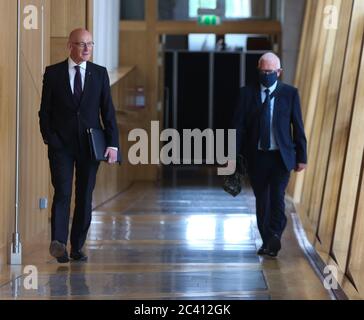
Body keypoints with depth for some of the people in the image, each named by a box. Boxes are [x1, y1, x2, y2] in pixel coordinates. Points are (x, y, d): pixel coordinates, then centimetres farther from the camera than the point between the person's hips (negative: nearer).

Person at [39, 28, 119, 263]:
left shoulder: (100, 73, 6)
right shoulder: (53, 73, 2)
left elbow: (108, 110, 3)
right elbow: (45, 110, 4)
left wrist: (113, 144, -5)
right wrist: (49, 138, -7)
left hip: (90, 145, 2)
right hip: (61, 144, -2)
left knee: (85, 197, 5)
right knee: (63, 193, -14)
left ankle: (77, 247, 13)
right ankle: (58, 242, -21)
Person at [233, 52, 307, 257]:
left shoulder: (290, 93, 1)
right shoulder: (247, 93, 3)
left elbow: (298, 127, 3)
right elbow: (239, 126, 1)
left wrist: (302, 157, 0)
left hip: (281, 157, -2)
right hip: (256, 157, 2)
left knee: (277, 197, -16)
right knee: (262, 201, 9)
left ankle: (275, 238, -16)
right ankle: (267, 242, 20)